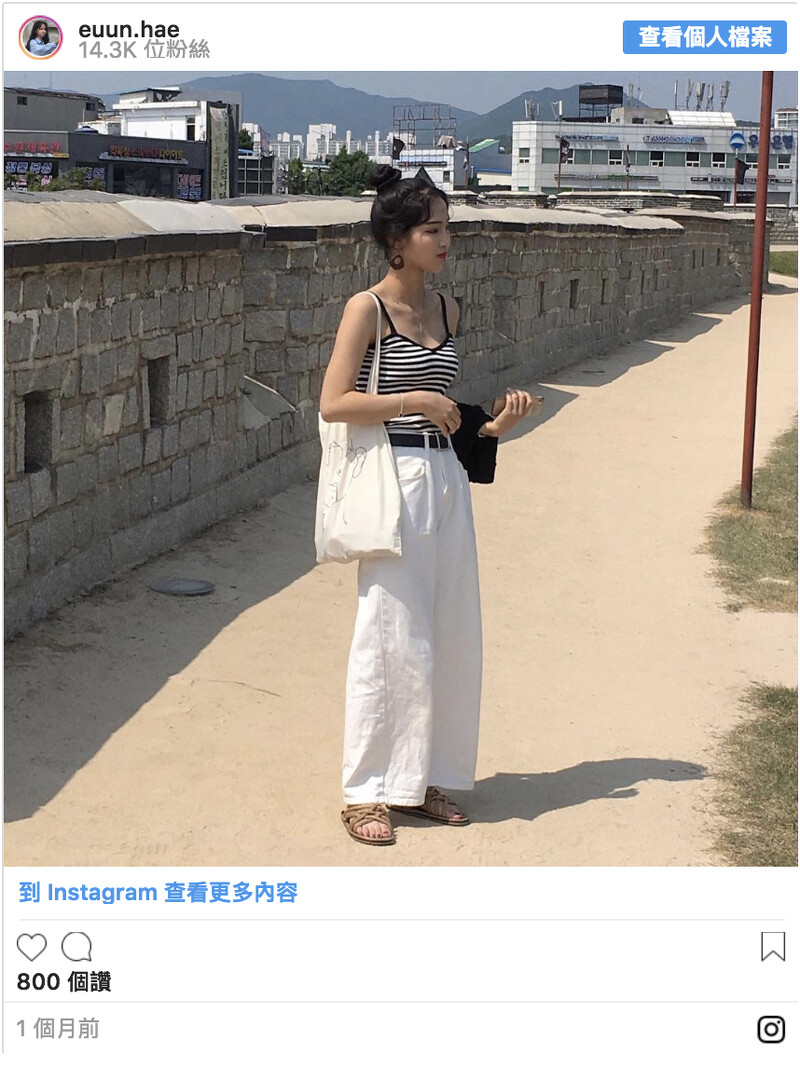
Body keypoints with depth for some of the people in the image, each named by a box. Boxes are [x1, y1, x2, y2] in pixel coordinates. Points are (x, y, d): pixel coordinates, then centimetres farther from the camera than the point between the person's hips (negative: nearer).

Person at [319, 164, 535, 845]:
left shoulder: (447, 310, 12)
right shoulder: (368, 309, -7)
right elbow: (333, 404, -14)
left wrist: (494, 426, 3)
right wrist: (414, 401, -16)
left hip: (447, 481, 7)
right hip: (396, 481, -7)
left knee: (449, 633, 9)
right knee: (392, 636, -2)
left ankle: (422, 780, 22)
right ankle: (367, 792, 11)